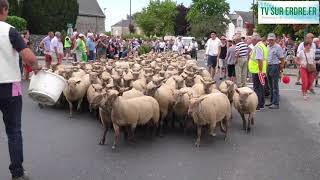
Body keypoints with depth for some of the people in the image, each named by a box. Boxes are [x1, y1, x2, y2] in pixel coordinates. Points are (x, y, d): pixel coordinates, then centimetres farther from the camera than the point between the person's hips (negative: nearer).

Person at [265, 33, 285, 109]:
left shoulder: (278, 47, -10)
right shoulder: (268, 47, 12)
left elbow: (282, 59, -10)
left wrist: (281, 68, -11)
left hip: (275, 67, -8)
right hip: (268, 67, 8)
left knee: (275, 86, -6)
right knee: (270, 86, 14)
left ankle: (276, 103, -3)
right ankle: (272, 101, 24)